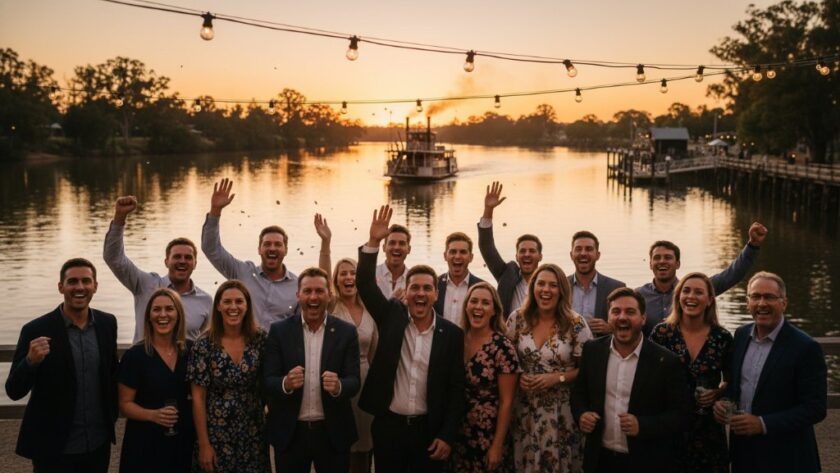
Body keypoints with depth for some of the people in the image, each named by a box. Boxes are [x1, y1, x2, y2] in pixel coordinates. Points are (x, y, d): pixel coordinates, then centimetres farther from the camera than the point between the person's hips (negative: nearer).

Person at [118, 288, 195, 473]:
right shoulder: (135, 355, -8)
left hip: (184, 442, 3)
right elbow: (125, 404, -5)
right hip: (145, 445, -3)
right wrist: (153, 415, -22)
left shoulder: (191, 350, 2)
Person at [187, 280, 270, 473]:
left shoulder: (260, 338, -4)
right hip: (216, 434, -2)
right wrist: (204, 444, -9)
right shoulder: (205, 343, -9)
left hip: (253, 434, 2)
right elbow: (198, 397, -7)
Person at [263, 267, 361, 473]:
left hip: (333, 433, 0)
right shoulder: (279, 331, 0)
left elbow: (354, 381, -4)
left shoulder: (346, 332, 0)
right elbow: (267, 381, -4)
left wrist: (338, 386, -26)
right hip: (289, 434, 0)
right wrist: (286, 383, -25)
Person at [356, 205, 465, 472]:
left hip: (429, 429, 0)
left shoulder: (452, 334, -3)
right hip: (388, 425, 1)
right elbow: (365, 284, -10)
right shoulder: (392, 316, 0)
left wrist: (447, 435, -6)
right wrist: (373, 242, -22)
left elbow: (456, 388, -2)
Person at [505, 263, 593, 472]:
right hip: (525, 408, 2)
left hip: (562, 410, -2)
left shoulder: (576, 324, -9)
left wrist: (558, 378, -17)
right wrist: (518, 376, -9)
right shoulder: (517, 318, -2)